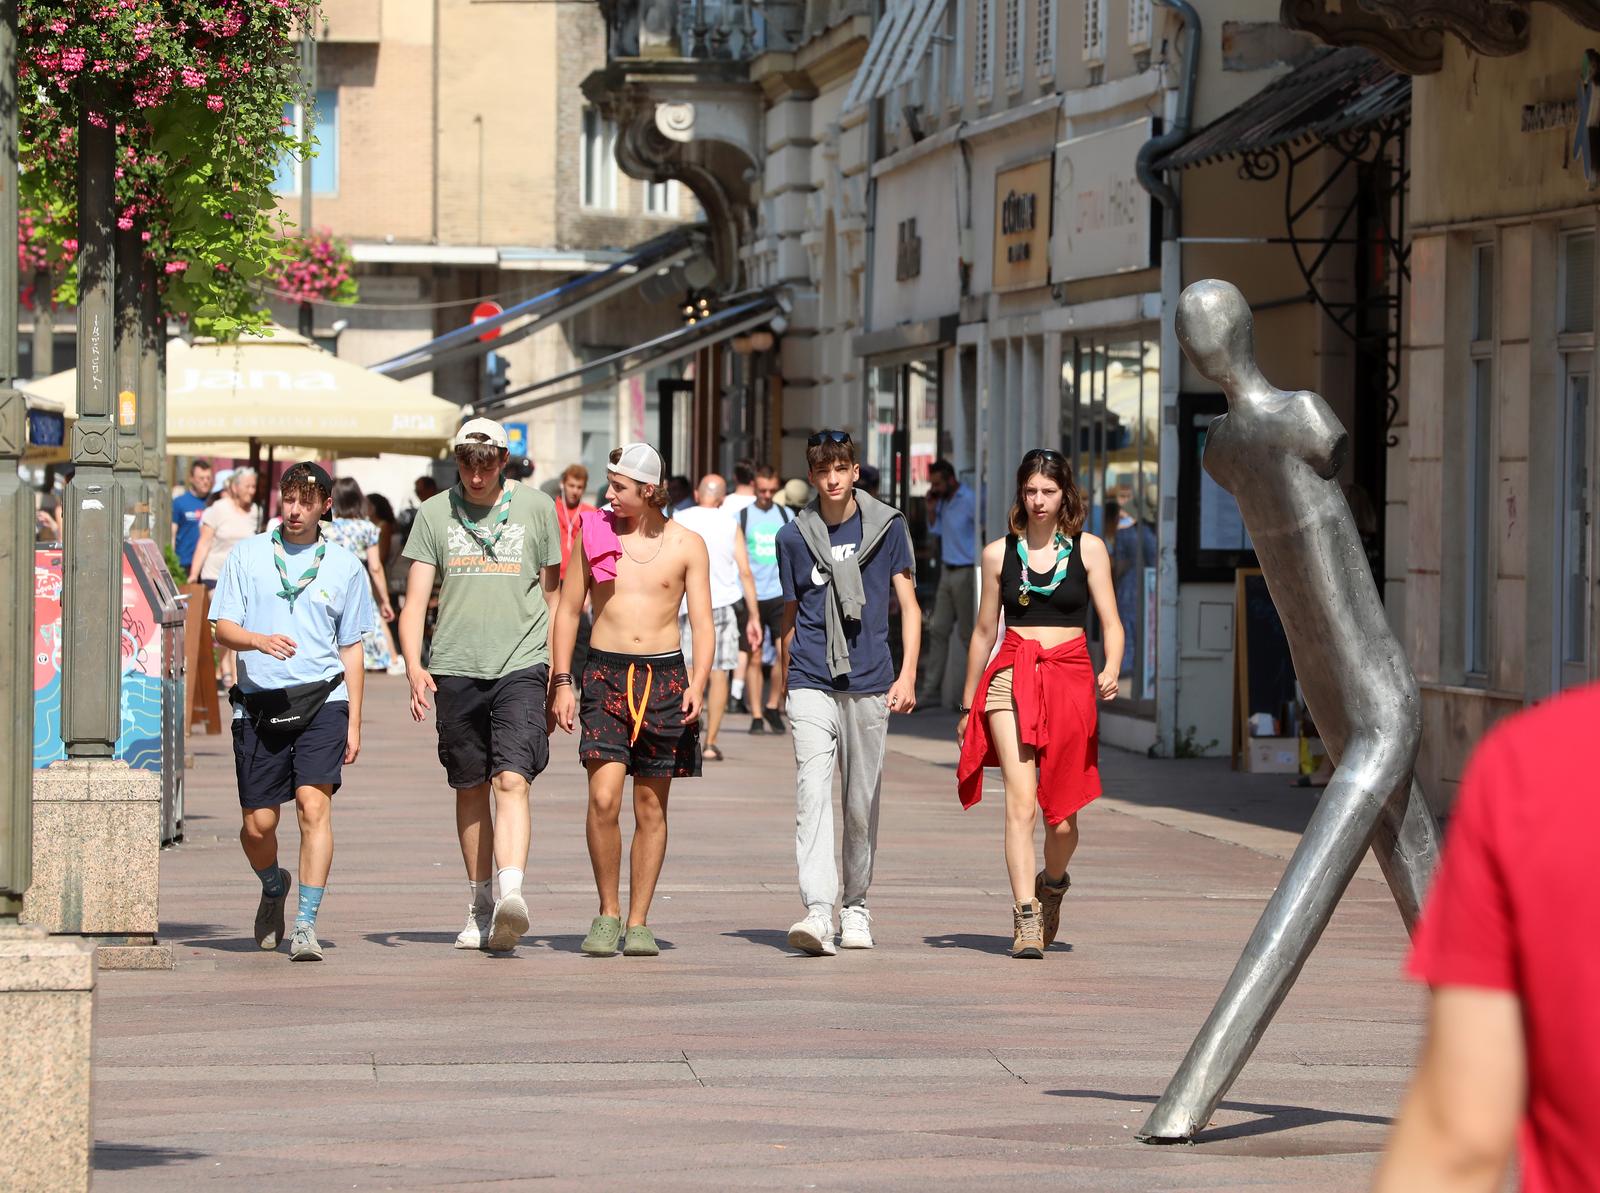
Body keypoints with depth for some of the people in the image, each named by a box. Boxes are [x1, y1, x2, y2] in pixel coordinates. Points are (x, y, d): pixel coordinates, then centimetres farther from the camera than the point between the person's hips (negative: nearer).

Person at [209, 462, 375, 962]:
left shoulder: (344, 566, 9)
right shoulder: (247, 555, 8)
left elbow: (351, 649, 13)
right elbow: (223, 627, 4)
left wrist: (353, 722, 9)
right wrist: (260, 640, -18)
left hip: (321, 700, -1)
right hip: (259, 704, 1)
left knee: (314, 804, -18)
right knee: (258, 825, 2)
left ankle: (306, 924, -15)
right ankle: (273, 886, 36)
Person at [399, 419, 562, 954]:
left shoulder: (537, 508, 6)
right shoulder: (434, 513, 7)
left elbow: (554, 595, 12)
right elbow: (414, 600, 4)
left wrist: (559, 677, 10)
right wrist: (413, 665, -12)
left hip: (520, 665, -2)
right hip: (454, 668, 2)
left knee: (512, 780, -18)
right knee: (470, 788, 9)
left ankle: (511, 892, -31)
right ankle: (480, 907, 19)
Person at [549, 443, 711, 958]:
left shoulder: (686, 545, 2)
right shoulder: (593, 533, 4)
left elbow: (702, 623, 1)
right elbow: (568, 610, 10)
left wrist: (697, 683, -15)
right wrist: (562, 682, 2)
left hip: (664, 674, 0)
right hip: (606, 672, 0)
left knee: (651, 807, 4)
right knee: (603, 798, -14)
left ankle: (638, 922, 12)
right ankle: (607, 913, 1)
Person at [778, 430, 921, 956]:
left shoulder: (887, 526, 4)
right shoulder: (794, 536, 6)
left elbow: (909, 604, 6)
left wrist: (907, 675, -4)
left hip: (870, 684, 0)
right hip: (812, 684, 0)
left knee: (862, 803, 7)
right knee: (813, 794, -15)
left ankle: (855, 908, 23)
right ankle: (817, 911, -24)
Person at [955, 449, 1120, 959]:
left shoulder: (1088, 549, 5)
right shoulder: (999, 553, 8)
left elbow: (1111, 622, 3)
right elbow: (984, 631, 16)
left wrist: (1111, 670, -18)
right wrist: (967, 705, 19)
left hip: (1070, 676, 0)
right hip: (1012, 674, 0)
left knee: (1062, 815, 1)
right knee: (1020, 799, -15)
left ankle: (1052, 882, 33)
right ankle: (1026, 918, -17)